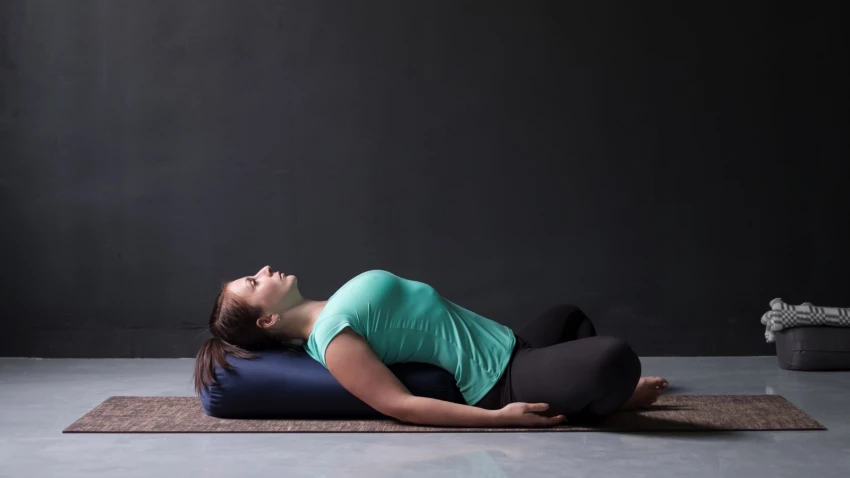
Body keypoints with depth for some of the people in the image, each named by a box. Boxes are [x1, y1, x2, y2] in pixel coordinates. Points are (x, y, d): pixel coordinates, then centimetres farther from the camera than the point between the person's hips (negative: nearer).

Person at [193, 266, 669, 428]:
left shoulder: (329, 313, 9)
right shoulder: (332, 339, -21)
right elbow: (399, 404, -26)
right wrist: (500, 417, -31)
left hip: (507, 348, 11)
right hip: (501, 382, -11)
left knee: (568, 315, 35)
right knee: (615, 357, -28)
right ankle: (604, 400, 5)